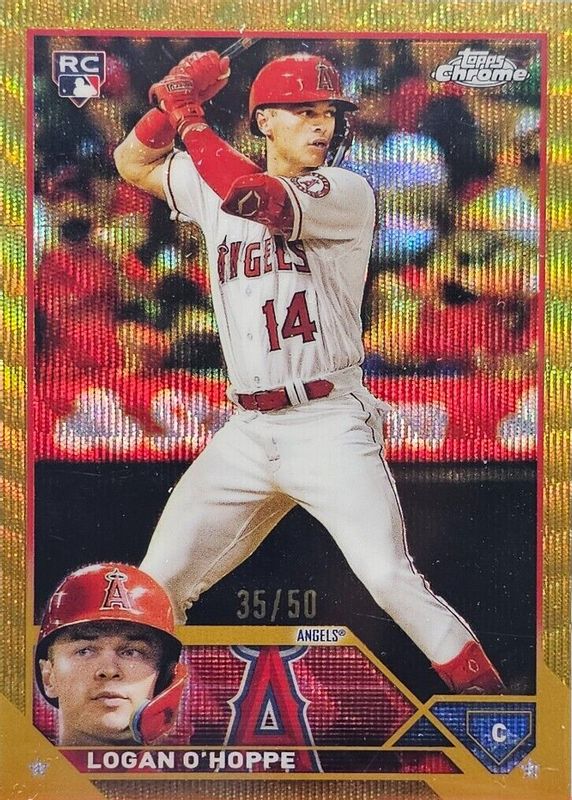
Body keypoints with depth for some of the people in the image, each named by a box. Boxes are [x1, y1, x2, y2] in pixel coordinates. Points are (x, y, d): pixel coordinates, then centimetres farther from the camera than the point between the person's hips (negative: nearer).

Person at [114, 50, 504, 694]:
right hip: (246, 432, 5)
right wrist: (174, 99, 3)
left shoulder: (346, 192, -5)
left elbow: (255, 197, -21)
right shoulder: (213, 187, 12)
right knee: (160, 580, 7)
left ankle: (484, 692, 6)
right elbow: (132, 163, 21)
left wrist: (190, 119, -8)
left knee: (391, 579, -14)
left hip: (330, 428, -4)